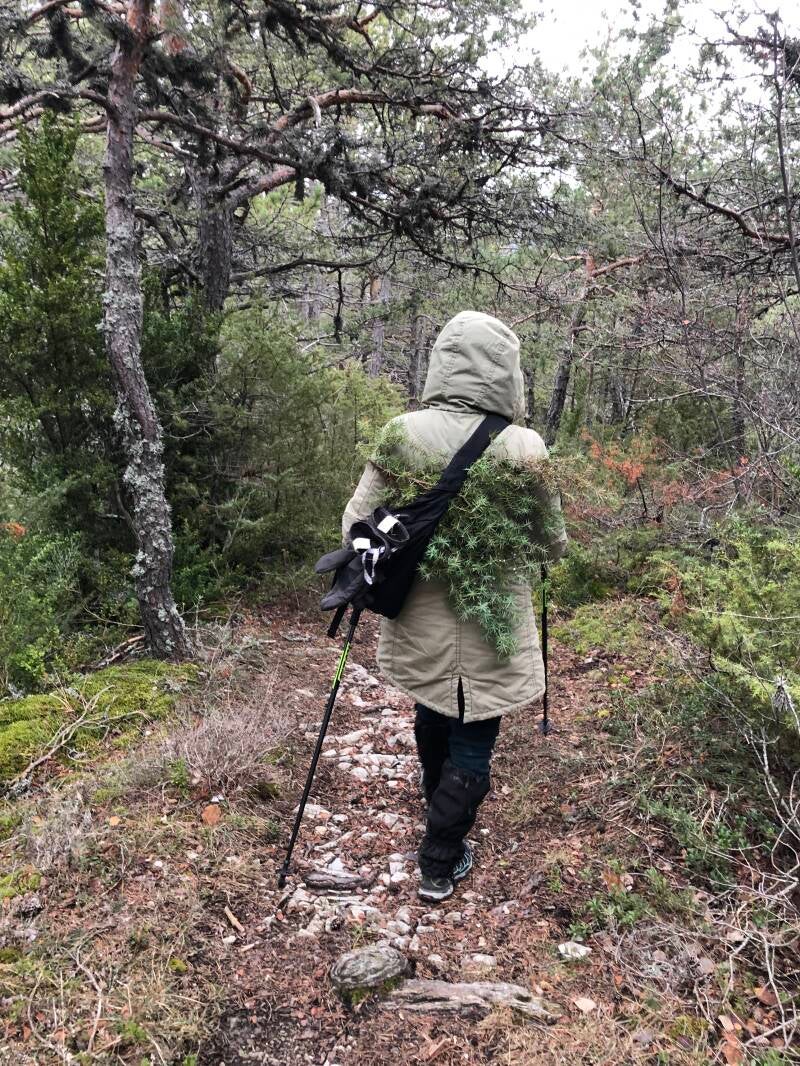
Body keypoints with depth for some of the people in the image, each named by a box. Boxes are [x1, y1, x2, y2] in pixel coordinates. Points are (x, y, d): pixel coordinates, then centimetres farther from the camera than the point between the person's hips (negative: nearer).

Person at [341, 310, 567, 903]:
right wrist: (553, 547, 19)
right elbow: (552, 542, -5)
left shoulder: (403, 434, -12)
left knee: (432, 716, 28)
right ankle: (441, 866, 25)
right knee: (473, 742, 14)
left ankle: (441, 812, 53)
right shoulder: (522, 447, -17)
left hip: (419, 625, 4)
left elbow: (357, 522, -8)